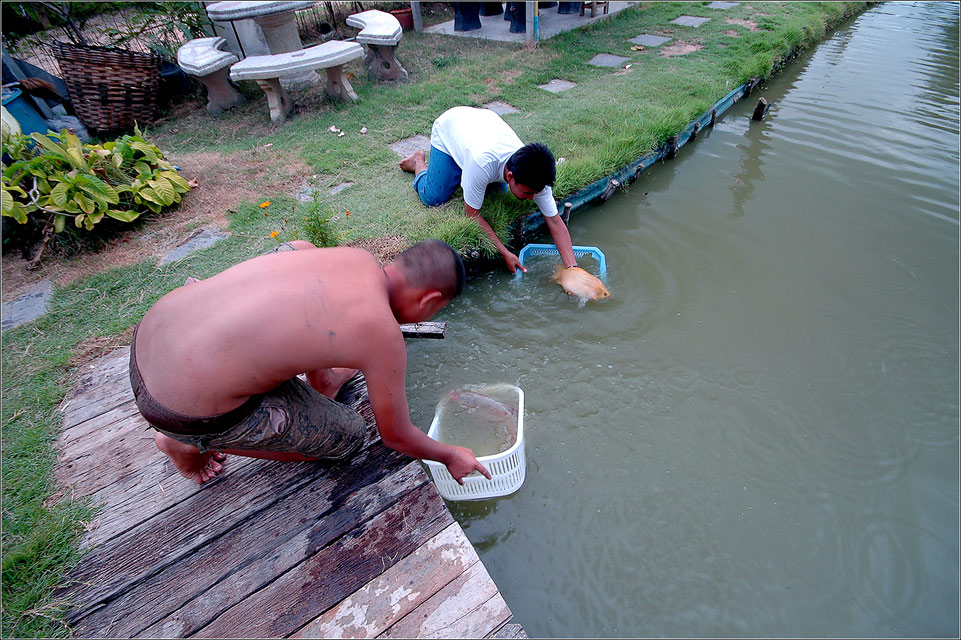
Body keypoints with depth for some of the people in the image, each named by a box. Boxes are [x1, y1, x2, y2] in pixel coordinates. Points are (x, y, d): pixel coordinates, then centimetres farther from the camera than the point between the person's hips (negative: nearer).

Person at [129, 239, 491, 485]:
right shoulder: (384, 337, -18)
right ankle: (186, 443, 17)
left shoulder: (354, 256, 1)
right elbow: (396, 435, -3)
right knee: (347, 435, 11)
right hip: (185, 408, -7)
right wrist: (451, 456, 16)